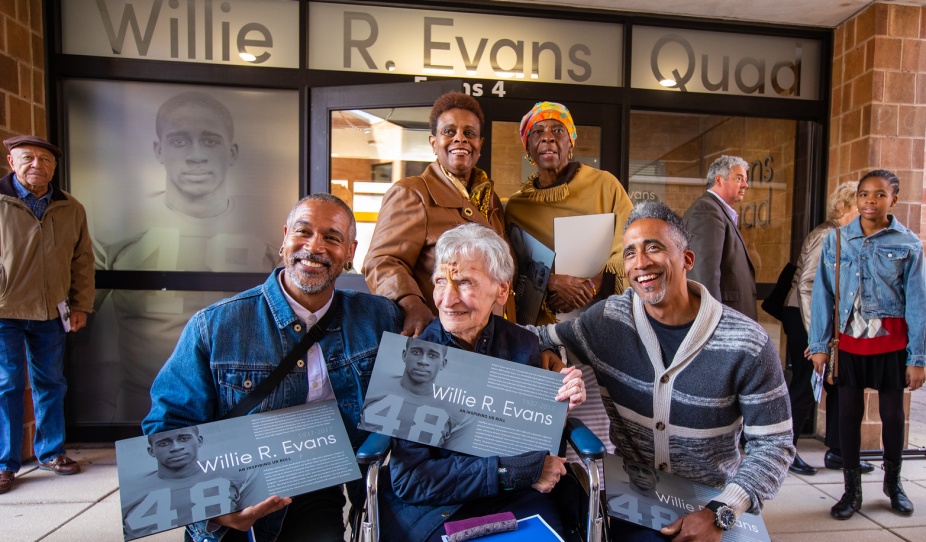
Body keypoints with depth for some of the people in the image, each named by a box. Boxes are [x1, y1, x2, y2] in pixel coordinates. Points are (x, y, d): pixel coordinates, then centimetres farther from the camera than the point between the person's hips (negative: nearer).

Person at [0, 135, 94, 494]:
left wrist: (81, 305, 5)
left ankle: (50, 452, 25)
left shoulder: (71, 209, 6)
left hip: (52, 314, 3)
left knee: (51, 384, 11)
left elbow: (82, 260, 9)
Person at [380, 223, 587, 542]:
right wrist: (513, 470, -17)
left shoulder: (523, 346, -5)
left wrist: (559, 404, -15)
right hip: (431, 507, -2)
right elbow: (407, 479, -14)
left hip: (514, 500, 3)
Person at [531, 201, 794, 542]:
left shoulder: (747, 346, -15)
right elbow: (543, 339, 5)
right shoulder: (606, 319, -10)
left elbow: (773, 444, -8)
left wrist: (719, 513, -17)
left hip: (714, 502, 0)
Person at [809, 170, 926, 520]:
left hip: (891, 343, 0)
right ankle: (852, 489, 22)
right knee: (849, 414, 7)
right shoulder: (836, 240, 0)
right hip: (848, 342, 0)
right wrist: (819, 345, -2)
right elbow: (822, 294, 0)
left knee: (892, 414, 13)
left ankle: (893, 482, 36)